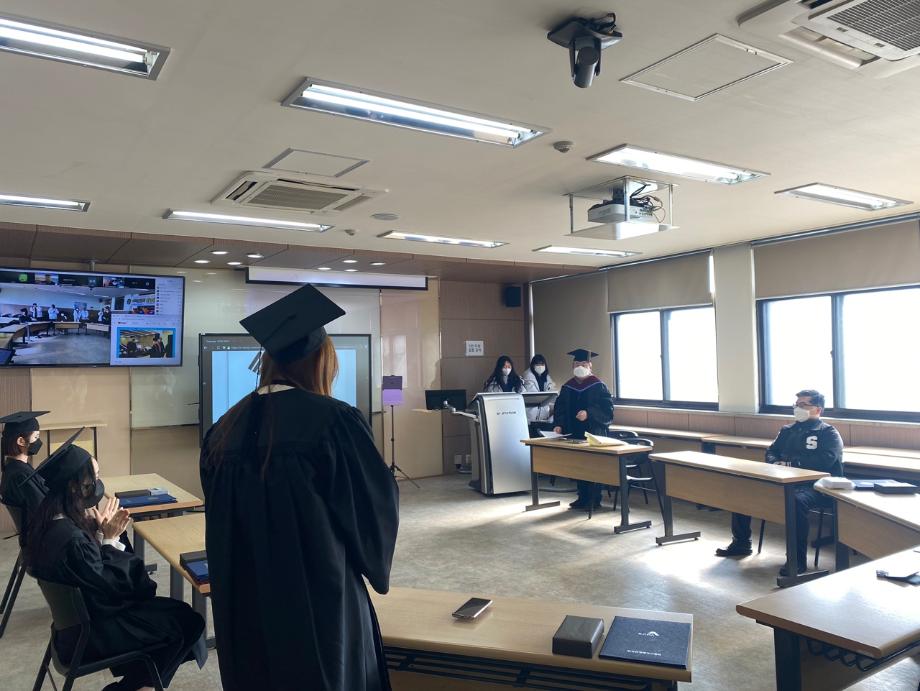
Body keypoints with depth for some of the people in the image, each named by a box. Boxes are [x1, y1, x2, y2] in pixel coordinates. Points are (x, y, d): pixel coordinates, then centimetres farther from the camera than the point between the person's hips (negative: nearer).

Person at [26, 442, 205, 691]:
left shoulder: (50, 519, -4)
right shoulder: (72, 538, -34)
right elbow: (107, 586, -22)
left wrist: (102, 534, -7)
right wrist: (108, 539, -14)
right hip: (91, 631, -9)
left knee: (169, 608, 13)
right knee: (185, 620, -1)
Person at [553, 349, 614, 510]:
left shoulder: (598, 386, -5)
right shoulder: (567, 387, 8)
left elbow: (607, 410, -11)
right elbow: (560, 409, 10)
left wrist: (588, 414, -24)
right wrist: (559, 424, -7)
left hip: (593, 435, -5)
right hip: (574, 434, 5)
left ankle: (594, 500, 10)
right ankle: (582, 497, 21)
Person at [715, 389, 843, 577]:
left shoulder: (829, 433, 2)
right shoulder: (788, 430, 22)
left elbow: (824, 461, -15)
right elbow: (771, 452, 19)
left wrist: (790, 462, -17)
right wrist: (776, 464, -5)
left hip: (814, 486, -7)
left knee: (797, 500, -40)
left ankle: (798, 559, -27)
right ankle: (741, 543, 9)